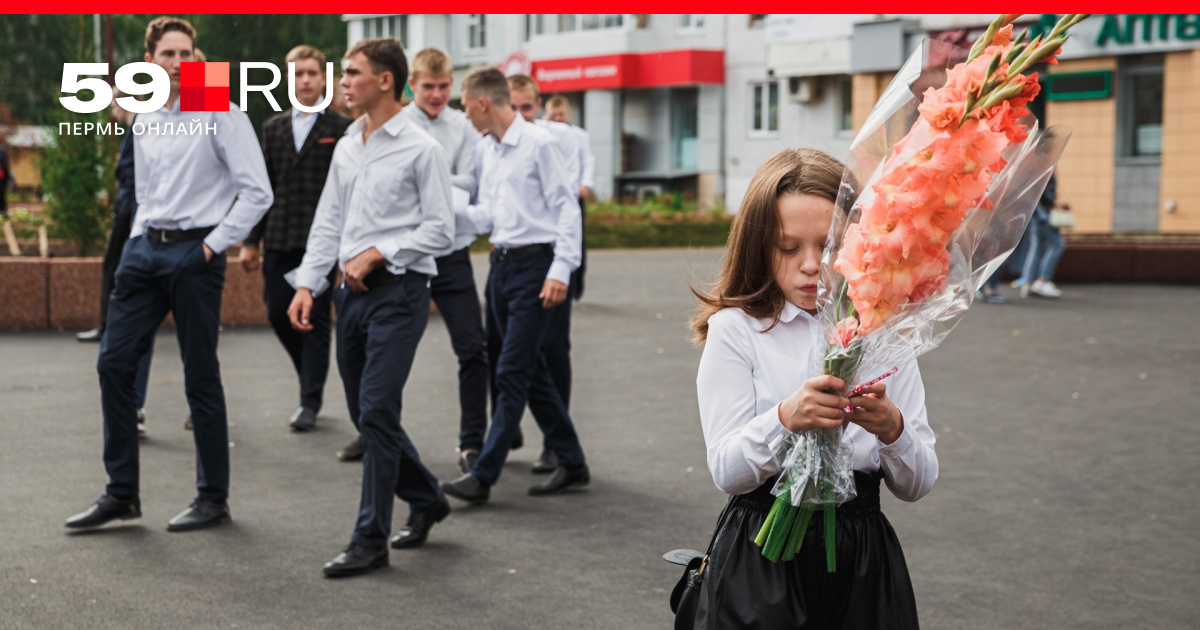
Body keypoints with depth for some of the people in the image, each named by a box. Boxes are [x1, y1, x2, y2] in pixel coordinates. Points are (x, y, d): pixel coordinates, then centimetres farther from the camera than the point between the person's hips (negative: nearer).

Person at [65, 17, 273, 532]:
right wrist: (140, 240, 12)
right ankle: (121, 494, 11)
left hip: (194, 252, -7)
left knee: (200, 375, 0)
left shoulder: (220, 114, -7)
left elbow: (257, 191, -12)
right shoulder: (145, 123, 13)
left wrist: (214, 245, -12)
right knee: (113, 362, 2)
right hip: (145, 246, 7)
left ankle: (213, 499, 13)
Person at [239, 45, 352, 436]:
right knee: (278, 315, 5)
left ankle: (311, 401, 9)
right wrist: (252, 241, 8)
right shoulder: (273, 128, 12)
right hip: (279, 241, 4)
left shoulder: (340, 129, -1)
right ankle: (310, 377, 28)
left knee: (316, 321, -1)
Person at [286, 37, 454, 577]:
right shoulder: (346, 147, 14)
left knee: (376, 412, -10)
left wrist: (377, 253, -14)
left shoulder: (421, 149, -7)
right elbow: (327, 224, 15)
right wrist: (307, 285, 5)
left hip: (398, 290, -8)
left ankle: (370, 541, -3)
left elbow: (439, 229, -9)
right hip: (352, 291, 8)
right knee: (363, 413, 12)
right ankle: (426, 501, 32)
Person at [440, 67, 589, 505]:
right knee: (531, 370, 12)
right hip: (501, 263, 8)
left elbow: (566, 207, -11)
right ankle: (572, 464, 23)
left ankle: (483, 476, -7)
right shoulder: (484, 150, 12)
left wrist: (560, 271, -16)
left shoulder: (538, 143, -9)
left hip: (534, 263, -8)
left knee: (512, 373, -8)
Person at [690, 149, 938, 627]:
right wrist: (785, 419, -30)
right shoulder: (735, 329, -4)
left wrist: (891, 429, -20)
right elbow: (726, 471, -12)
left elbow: (917, 485, 0)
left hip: (864, 561, 3)